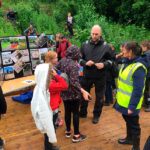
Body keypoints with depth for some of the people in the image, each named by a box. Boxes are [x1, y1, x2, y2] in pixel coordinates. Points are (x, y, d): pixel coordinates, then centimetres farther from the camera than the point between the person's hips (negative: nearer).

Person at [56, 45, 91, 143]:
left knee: (67, 111, 19)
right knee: (75, 113, 6)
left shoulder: (62, 61, -4)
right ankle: (76, 135, 16)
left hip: (64, 92, 6)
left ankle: (68, 131, 34)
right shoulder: (74, 65, -23)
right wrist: (83, 92, -31)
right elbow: (74, 82, -29)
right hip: (73, 93, -6)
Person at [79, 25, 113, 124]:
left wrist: (104, 64, -16)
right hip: (87, 75, 2)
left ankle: (96, 115, 32)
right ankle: (83, 113, 36)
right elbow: (80, 59, 7)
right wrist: (85, 63, -14)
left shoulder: (106, 46, -3)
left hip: (100, 76, -1)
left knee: (100, 98, 10)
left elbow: (110, 60, 4)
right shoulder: (85, 45, 1)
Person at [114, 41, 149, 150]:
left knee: (133, 125, 8)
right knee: (127, 120, 25)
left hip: (131, 103, -9)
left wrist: (132, 106, -23)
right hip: (123, 100, 9)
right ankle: (129, 139, 47)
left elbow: (138, 90, -25)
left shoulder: (138, 68, -25)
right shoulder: (127, 62, 3)